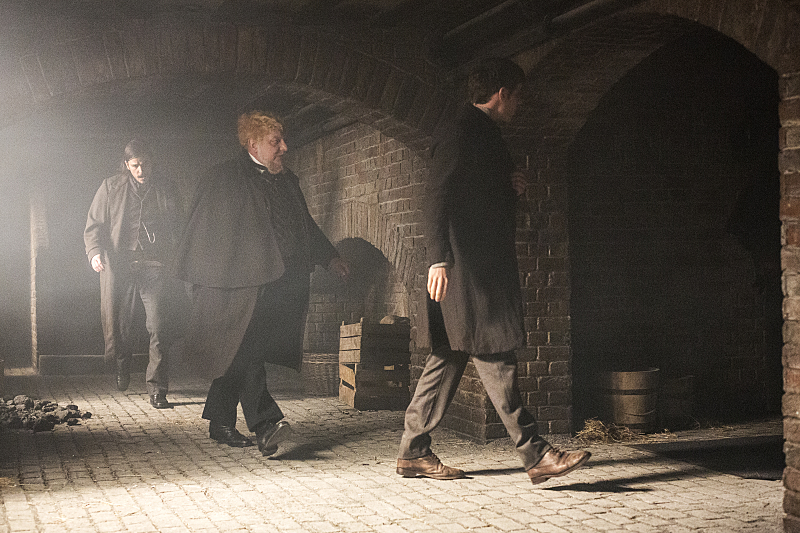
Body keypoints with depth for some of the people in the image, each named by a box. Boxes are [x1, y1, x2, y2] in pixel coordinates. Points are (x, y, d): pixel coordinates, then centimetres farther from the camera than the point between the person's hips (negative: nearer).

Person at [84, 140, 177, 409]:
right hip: (117, 265, 0)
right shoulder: (110, 188, 9)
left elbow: (172, 230, 17)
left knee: (159, 327, -13)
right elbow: (94, 225, 8)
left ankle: (157, 389, -10)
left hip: (152, 266, 0)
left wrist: (169, 258, 2)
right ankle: (122, 367, 42)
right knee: (117, 323, 10)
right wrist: (94, 252, -9)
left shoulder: (162, 191, 12)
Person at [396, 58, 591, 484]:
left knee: (449, 357, 10)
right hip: (466, 267, -10)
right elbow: (436, 198, -17)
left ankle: (413, 451, 16)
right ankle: (535, 455, -8)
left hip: (485, 265, 10)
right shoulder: (461, 131, -9)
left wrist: (512, 188, 9)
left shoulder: (483, 132, 21)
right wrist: (439, 258, -24)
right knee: (495, 359, -9)